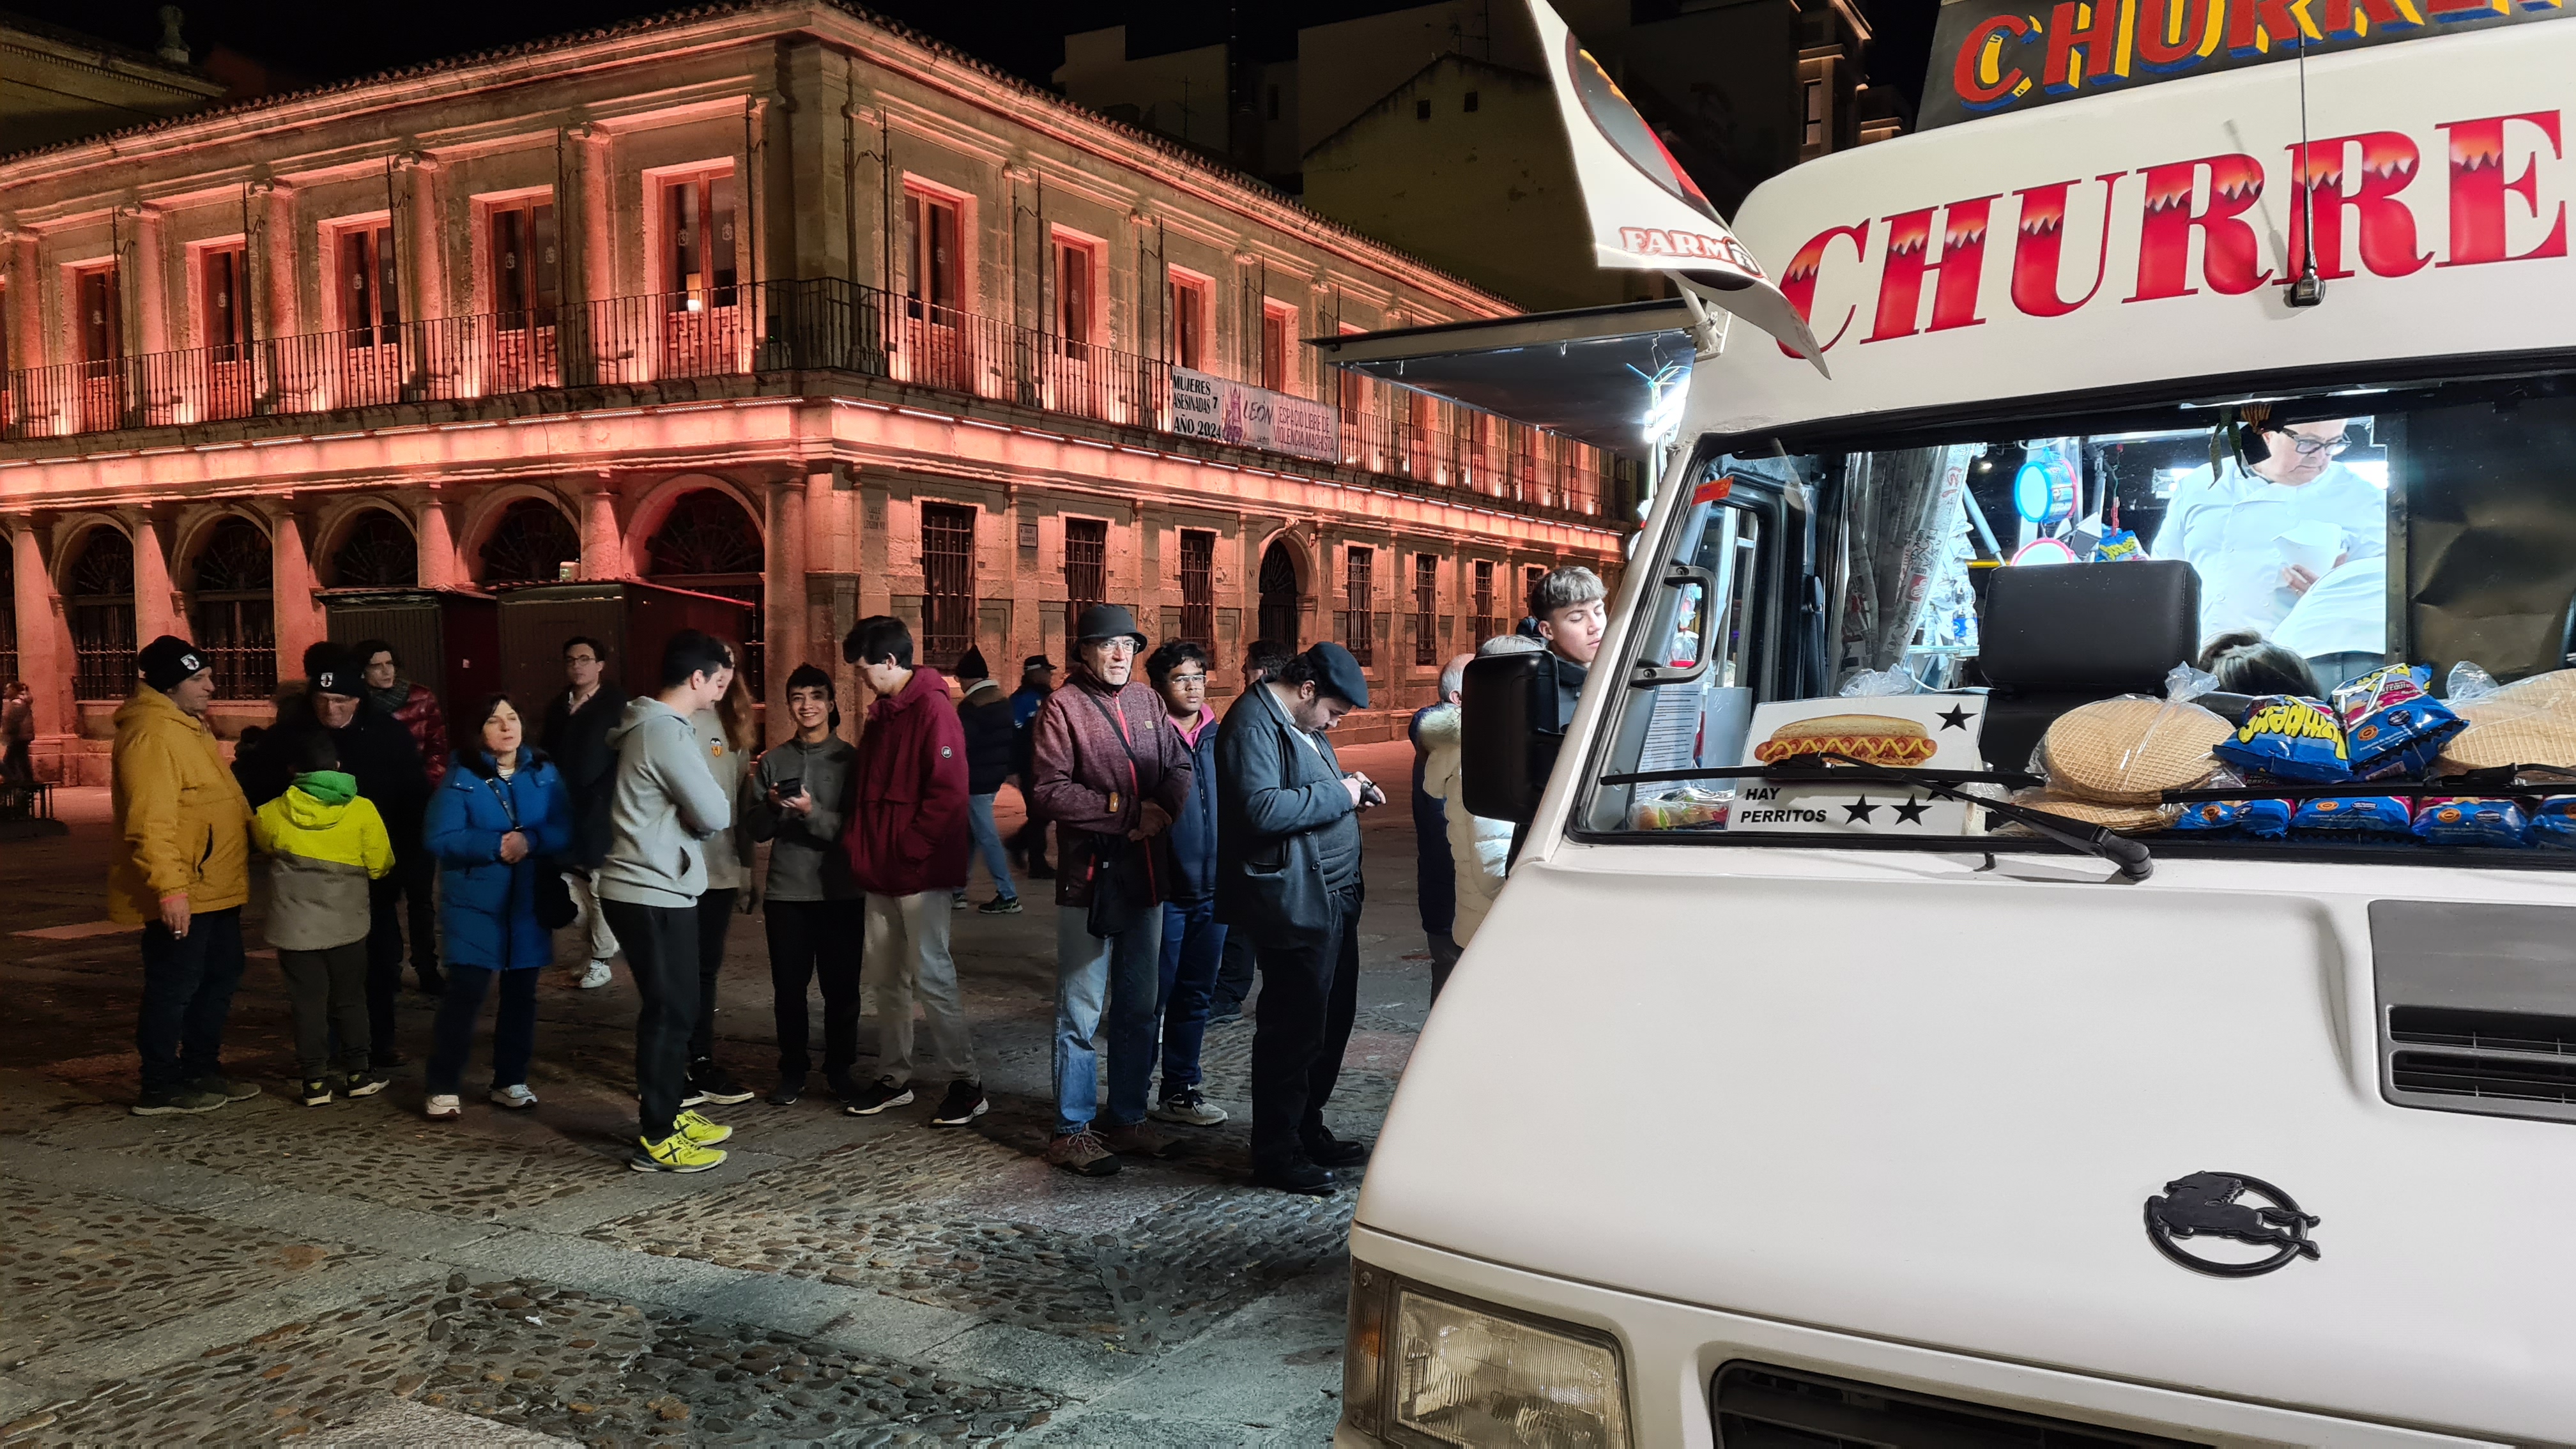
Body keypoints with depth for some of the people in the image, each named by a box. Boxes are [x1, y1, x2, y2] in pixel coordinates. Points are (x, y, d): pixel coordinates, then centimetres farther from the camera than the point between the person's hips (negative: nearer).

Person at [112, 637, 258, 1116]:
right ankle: (160, 1088, 10)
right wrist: (170, 888, -29)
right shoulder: (151, 735, -19)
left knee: (220, 977, 17)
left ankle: (201, 1071, 29)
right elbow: (151, 821, -26)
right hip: (180, 895, -10)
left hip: (214, 888, 10)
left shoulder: (189, 727, 15)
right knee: (173, 987, -1)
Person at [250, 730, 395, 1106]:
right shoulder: (362, 811, -10)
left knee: (307, 1001, 6)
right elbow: (380, 866, -2)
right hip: (347, 924, 0)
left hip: (295, 927, 0)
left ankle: (315, 1081, 8)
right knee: (350, 998, 13)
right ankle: (358, 1073, 17)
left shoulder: (272, 814, -7)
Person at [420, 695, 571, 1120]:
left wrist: (530, 841, -22)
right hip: (474, 903, -3)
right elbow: (440, 838, -13)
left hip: (529, 903, 4)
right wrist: (496, 846, -22)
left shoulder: (544, 773, 3)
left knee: (521, 994, 11)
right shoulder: (460, 777, -5)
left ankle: (510, 1081, 24)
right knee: (464, 993, -6)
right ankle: (443, 1088, 5)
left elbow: (564, 829, -4)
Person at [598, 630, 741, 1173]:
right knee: (670, 1012, -3)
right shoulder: (666, 733, -19)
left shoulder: (656, 724, 13)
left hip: (654, 888, 10)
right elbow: (715, 814, -17)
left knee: (675, 1007, 17)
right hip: (653, 893, -10)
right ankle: (655, 1140, 5)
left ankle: (669, 1112, 29)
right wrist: (698, 809, 1)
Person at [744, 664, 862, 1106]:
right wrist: (771, 807, -13)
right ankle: (793, 1070, 21)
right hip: (785, 893, 2)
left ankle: (839, 1069, 18)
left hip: (840, 892, -2)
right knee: (789, 989, 8)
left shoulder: (850, 759, -1)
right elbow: (754, 829, 6)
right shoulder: (773, 761, 8)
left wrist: (813, 813, -22)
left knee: (841, 988, 4)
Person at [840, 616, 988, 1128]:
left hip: (921, 872, -9)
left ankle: (965, 1082, 4)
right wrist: (859, 844, 10)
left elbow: (948, 792, -20)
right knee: (885, 978, 13)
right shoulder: (882, 713, 14)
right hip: (881, 872, 9)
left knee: (930, 976, -5)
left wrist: (910, 848, -17)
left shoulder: (932, 709, -13)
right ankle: (893, 1077, 23)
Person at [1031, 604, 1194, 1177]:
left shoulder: (1146, 701, 9)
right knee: (1081, 1012, 0)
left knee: (1139, 1009, 14)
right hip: (1089, 877, -6)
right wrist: (1129, 813, -17)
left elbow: (1179, 769, 9)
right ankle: (1072, 1131, 10)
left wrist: (1163, 809, -13)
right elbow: (1052, 791, -15)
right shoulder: (1062, 707, -6)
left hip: (1145, 876, 6)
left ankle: (1127, 1118, 25)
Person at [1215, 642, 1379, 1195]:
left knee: (1331, 1020, 17)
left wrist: (1352, 789, 10)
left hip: (1332, 900, 10)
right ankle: (1277, 1154, 11)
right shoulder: (1252, 725, -15)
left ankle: (1309, 1131, 31)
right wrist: (1338, 795, -19)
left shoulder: (1303, 725, 17)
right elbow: (1261, 808, -27)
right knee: (1292, 1031, -2)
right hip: (1294, 906, -10)